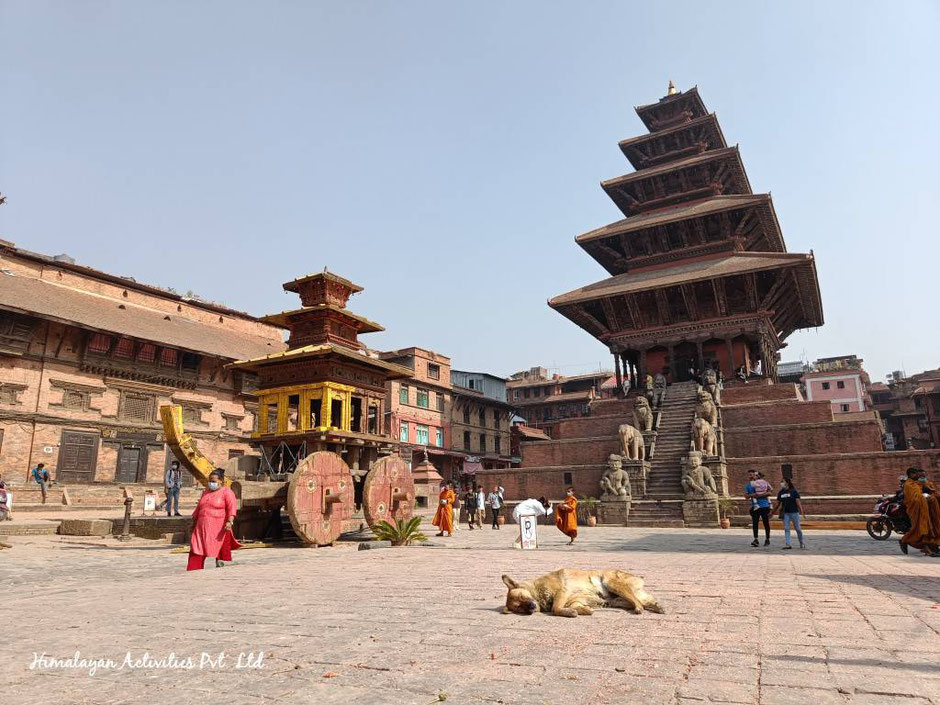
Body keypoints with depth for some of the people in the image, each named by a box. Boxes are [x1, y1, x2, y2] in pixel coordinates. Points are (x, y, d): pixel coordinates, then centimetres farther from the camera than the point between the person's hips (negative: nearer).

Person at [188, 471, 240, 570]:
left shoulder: (226, 492, -3)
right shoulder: (206, 491, 18)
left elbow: (231, 508, -15)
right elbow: (199, 507, 26)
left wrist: (229, 521, -28)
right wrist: (194, 521, 24)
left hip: (219, 529, -6)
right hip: (202, 528, 6)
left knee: (221, 553, -1)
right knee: (197, 551, -1)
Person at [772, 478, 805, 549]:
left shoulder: (794, 491, -6)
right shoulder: (781, 492, 7)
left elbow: (798, 502, -11)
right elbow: (777, 503, 12)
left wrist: (802, 512, -19)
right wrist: (772, 512, 13)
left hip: (794, 512, -4)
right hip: (785, 513, 4)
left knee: (798, 529, 6)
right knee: (786, 529, -2)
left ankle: (802, 543, 26)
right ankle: (787, 544, -2)